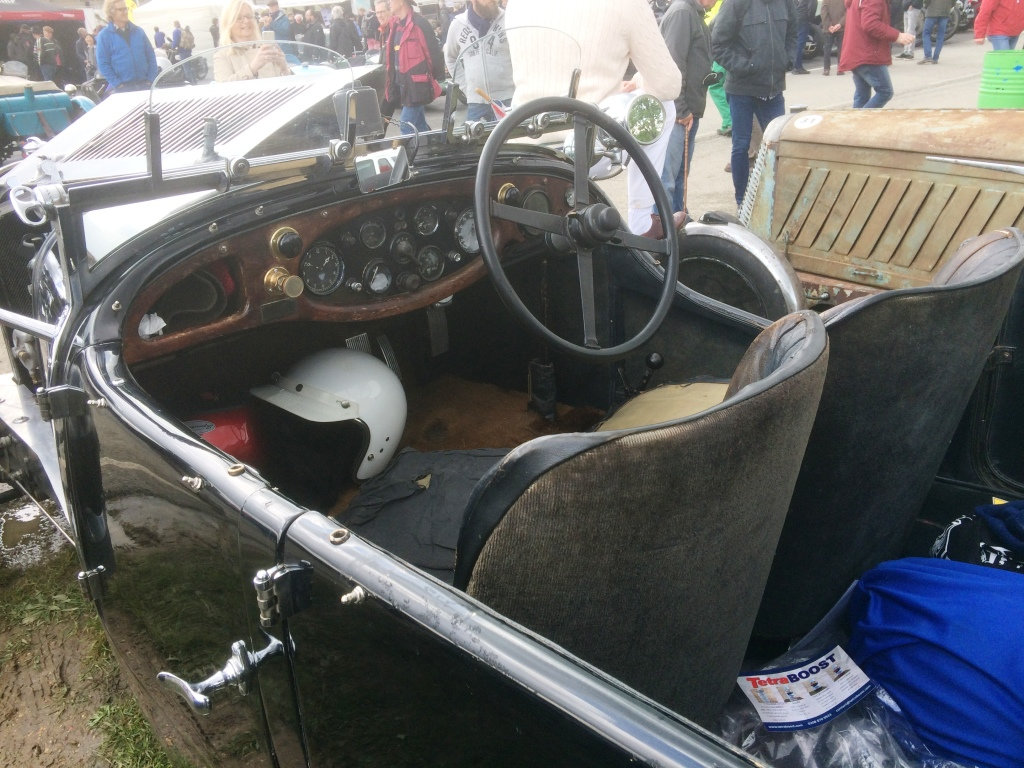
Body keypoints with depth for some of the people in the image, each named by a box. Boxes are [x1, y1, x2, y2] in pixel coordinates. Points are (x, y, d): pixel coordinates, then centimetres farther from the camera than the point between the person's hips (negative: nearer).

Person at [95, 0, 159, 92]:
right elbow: (103, 64, -4)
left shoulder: (138, 31, 12)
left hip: (144, 85, 3)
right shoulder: (104, 35, 1)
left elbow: (151, 56, 11)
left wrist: (150, 79, 0)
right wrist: (117, 84, -12)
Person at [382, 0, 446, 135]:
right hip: (402, 84, 9)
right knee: (419, 125, 16)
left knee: (407, 127, -11)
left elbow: (434, 52, -14)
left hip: (417, 85, -9)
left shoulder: (418, 23, -14)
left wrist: (436, 77, -9)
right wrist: (392, 80, 16)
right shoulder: (394, 25, 12)